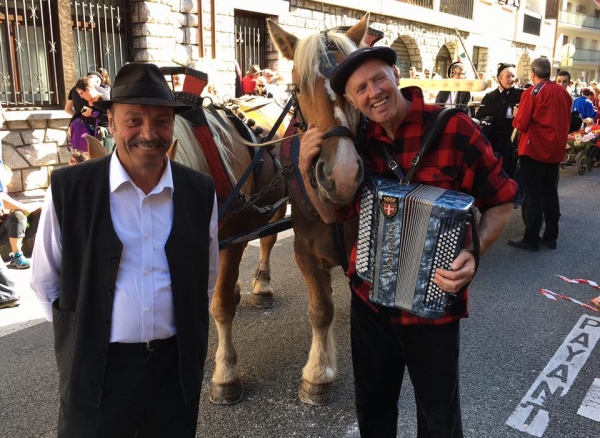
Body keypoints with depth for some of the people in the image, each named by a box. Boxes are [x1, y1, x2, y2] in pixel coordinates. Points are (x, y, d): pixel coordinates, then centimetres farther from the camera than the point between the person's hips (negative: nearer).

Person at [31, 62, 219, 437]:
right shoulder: (68, 188, -10)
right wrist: (79, 333, 1)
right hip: (96, 371, -2)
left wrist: (191, 335, 7)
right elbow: (45, 279, 1)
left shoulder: (201, 191, -4)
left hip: (178, 365, 2)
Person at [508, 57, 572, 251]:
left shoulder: (532, 92, -12)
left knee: (532, 194, -2)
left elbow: (521, 123, -14)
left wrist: (516, 116, 5)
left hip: (534, 149, -6)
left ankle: (531, 239, 0)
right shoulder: (563, 92, 8)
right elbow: (567, 121, 15)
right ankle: (550, 237, 18)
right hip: (555, 149, 6)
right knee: (550, 192, 13)